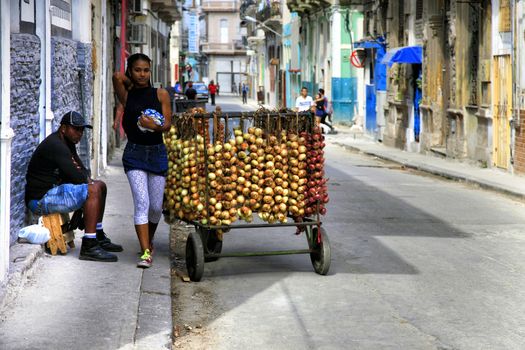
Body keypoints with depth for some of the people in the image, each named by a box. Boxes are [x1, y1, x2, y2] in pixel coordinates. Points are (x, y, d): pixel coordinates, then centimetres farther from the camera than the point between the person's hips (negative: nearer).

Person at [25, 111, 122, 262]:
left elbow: (82, 171, 16)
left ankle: (99, 238, 25)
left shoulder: (67, 144, 15)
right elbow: (76, 176, -24)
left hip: (54, 190, 11)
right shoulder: (55, 145, -19)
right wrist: (87, 179, -2)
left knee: (101, 186, 18)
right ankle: (88, 247, -25)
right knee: (93, 190, -26)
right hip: (41, 199, -11)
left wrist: (86, 179, -8)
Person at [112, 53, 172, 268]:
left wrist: (154, 126, -23)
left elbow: (168, 125, -3)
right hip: (134, 154, -1)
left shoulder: (160, 94, 4)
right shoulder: (127, 96, 4)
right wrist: (132, 83, 6)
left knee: (156, 207, 7)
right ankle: (146, 252, -14)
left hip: (157, 153, 2)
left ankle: (149, 240, 34)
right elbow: (117, 76, -10)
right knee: (141, 203, -13)